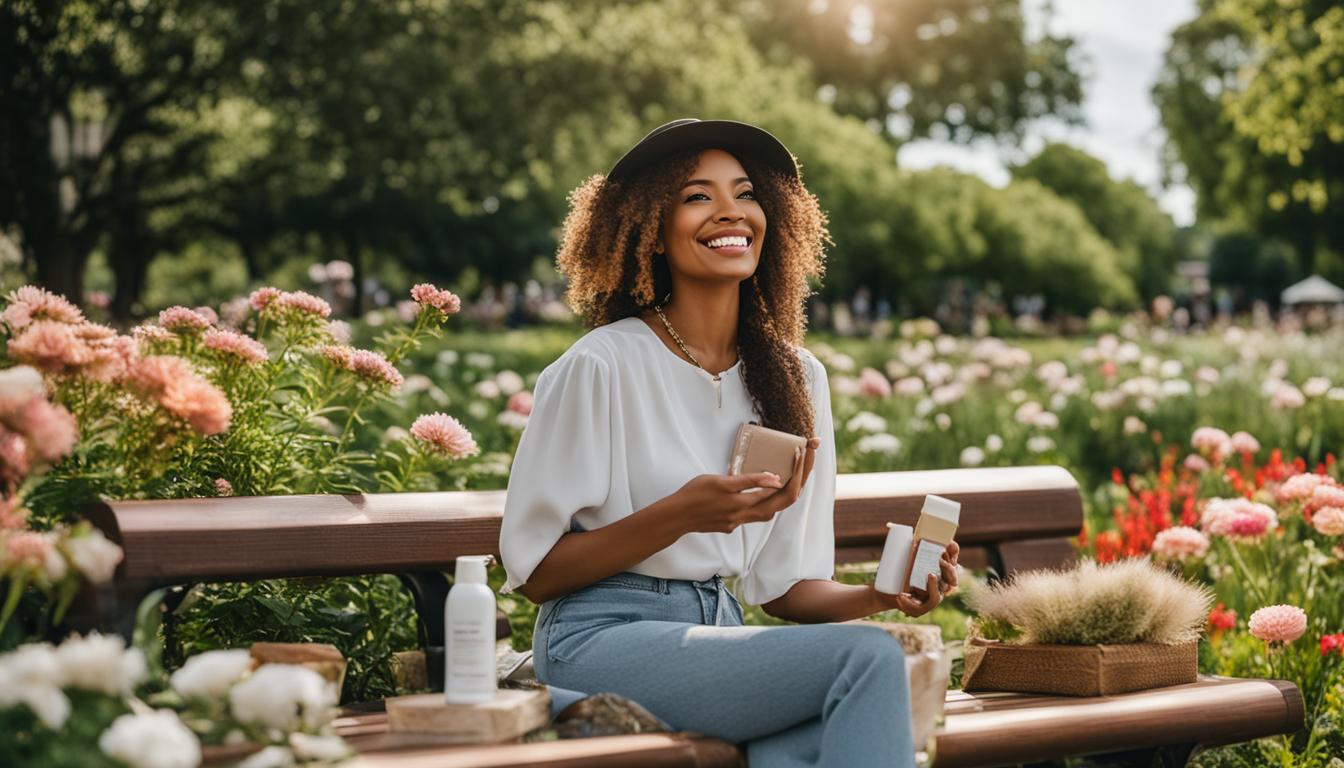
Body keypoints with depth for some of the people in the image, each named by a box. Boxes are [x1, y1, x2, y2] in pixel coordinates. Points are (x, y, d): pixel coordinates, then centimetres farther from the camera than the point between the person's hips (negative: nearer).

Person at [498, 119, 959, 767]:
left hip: (720, 637, 5)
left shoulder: (797, 379, 8)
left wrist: (881, 594, -10)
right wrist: (682, 515, -20)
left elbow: (785, 585, 11)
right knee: (868, 657, -25)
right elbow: (533, 572, -7)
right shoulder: (601, 367, -9)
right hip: (601, 640, -4)